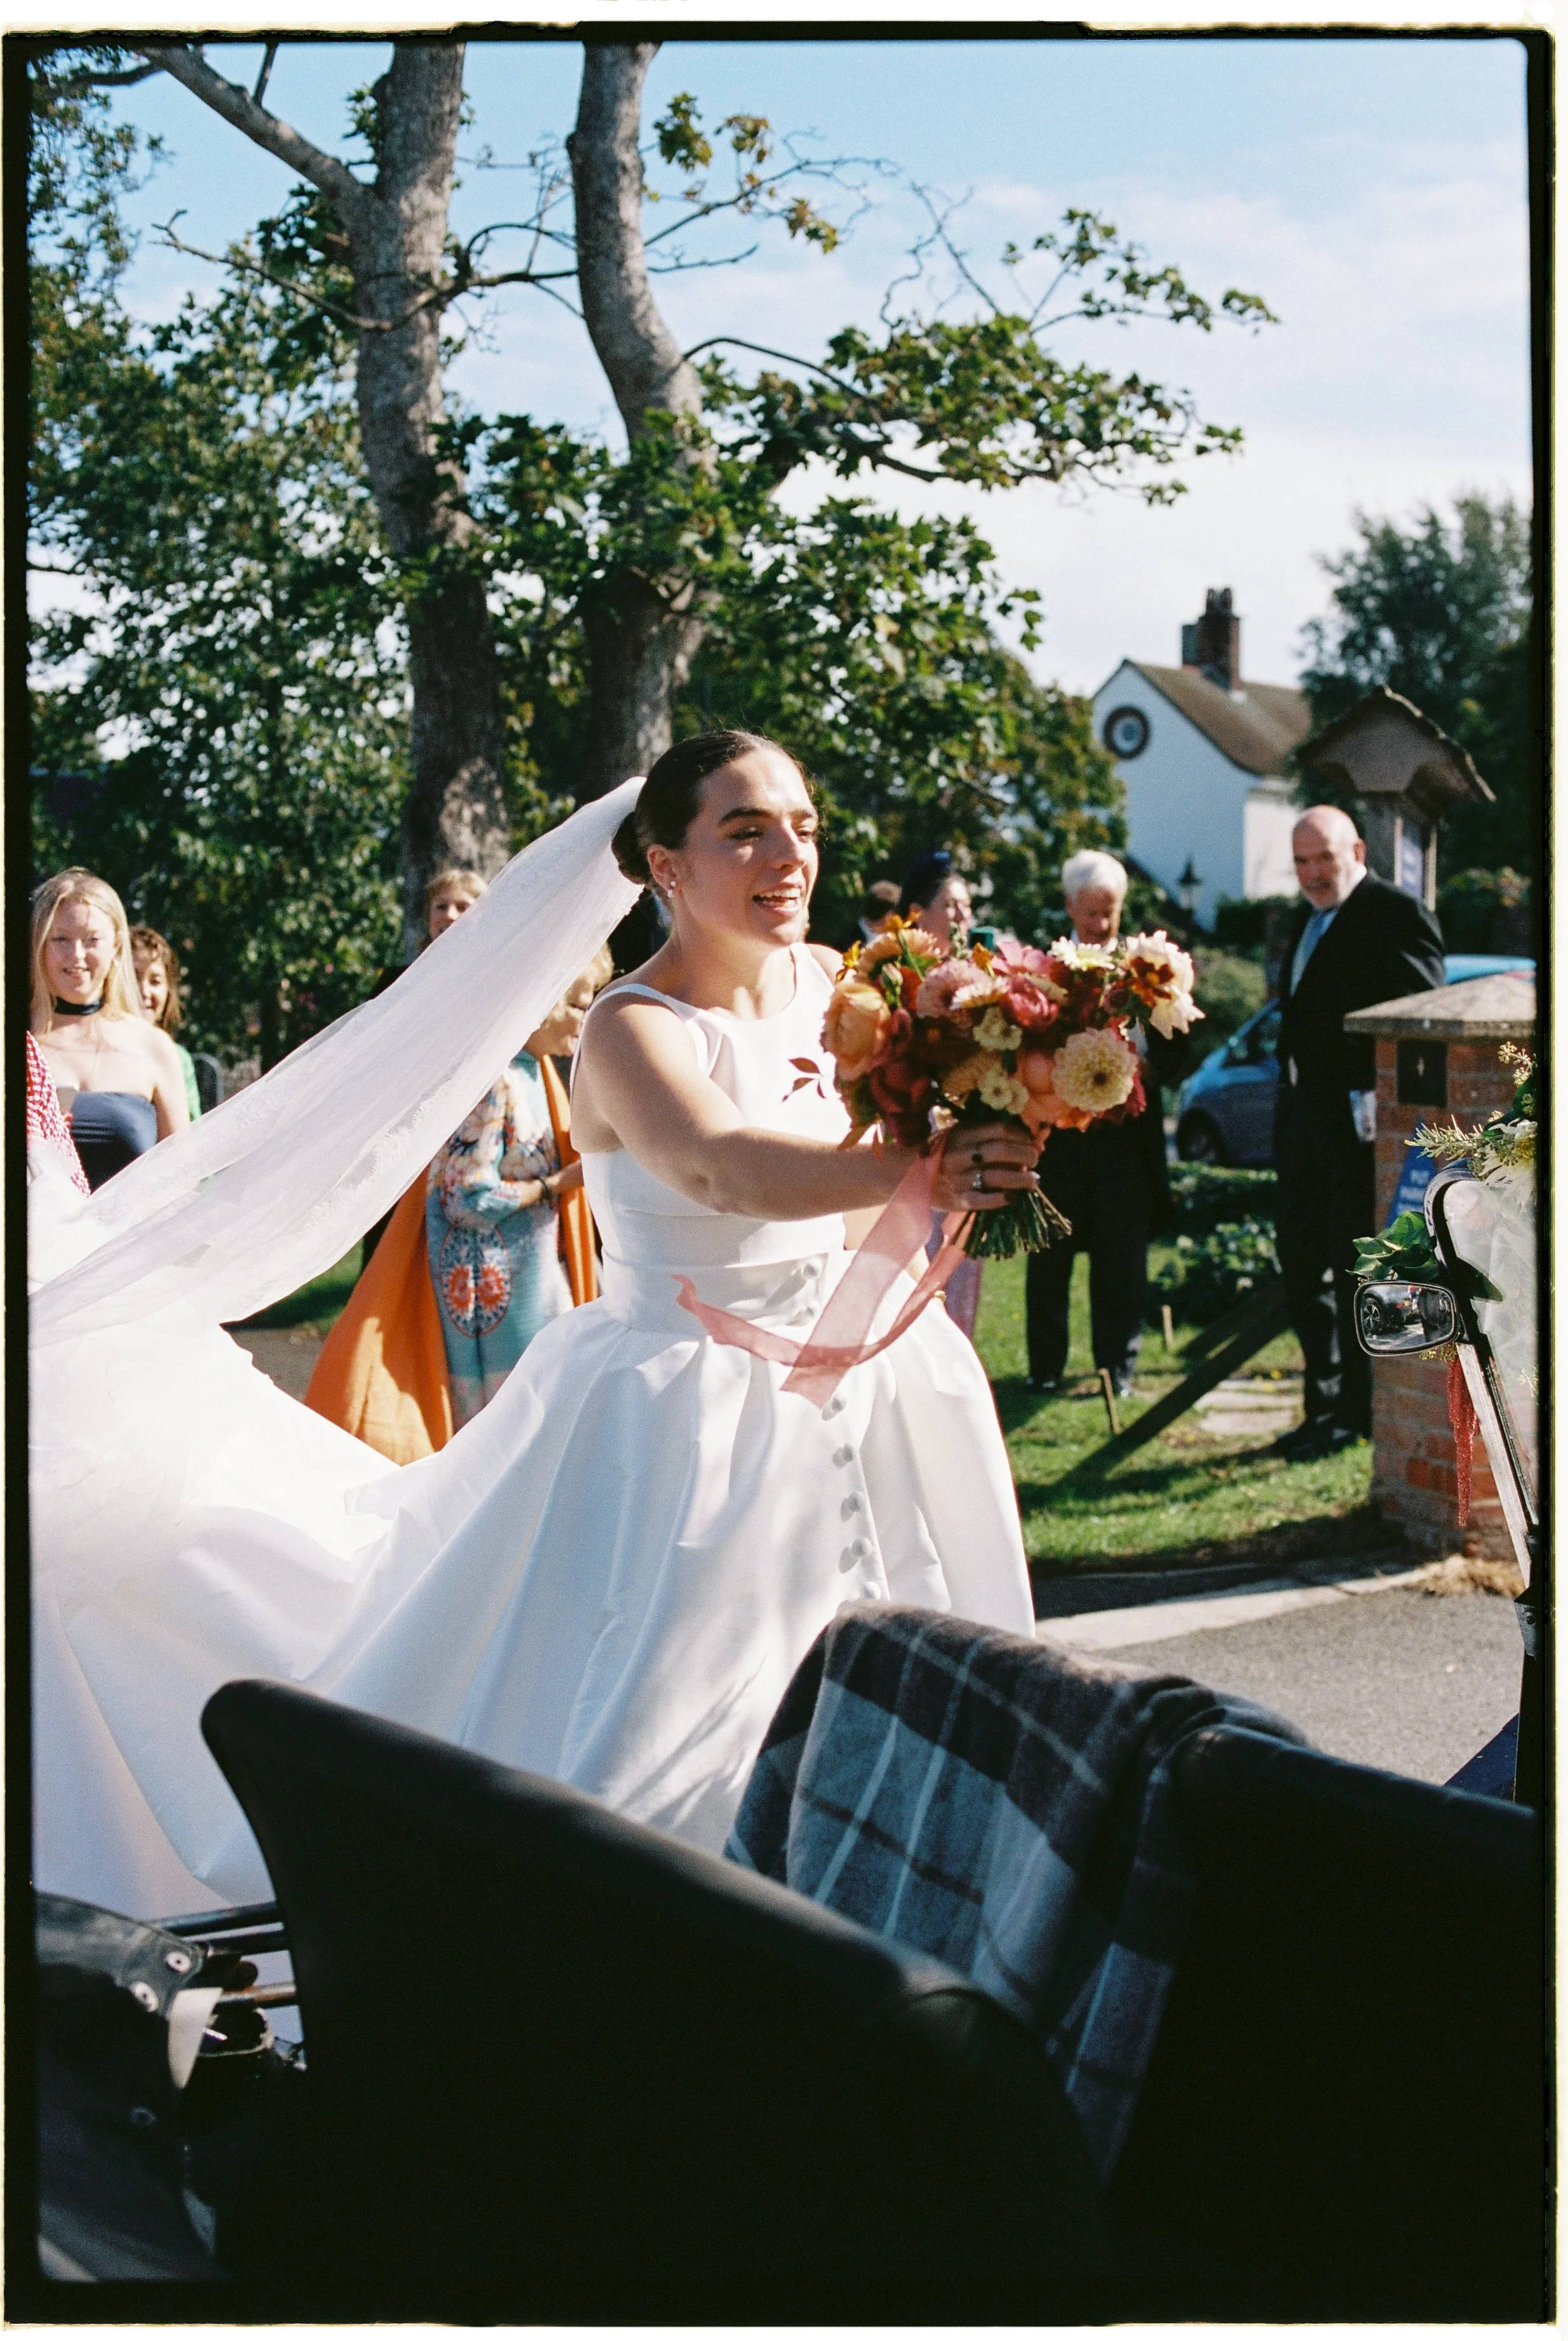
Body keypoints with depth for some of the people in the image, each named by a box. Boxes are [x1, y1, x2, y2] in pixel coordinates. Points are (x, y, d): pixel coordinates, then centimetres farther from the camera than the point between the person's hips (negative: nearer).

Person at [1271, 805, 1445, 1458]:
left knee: (1356, 1270, -1)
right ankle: (1324, 1405, 21)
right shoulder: (1305, 919, 18)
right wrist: (1286, 1098, 12)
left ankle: (1354, 1413, 7)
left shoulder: (1397, 914, -10)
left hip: (1360, 1116, -9)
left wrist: (1383, 1104, -22)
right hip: (1304, 1111, 9)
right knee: (1301, 1264, 12)